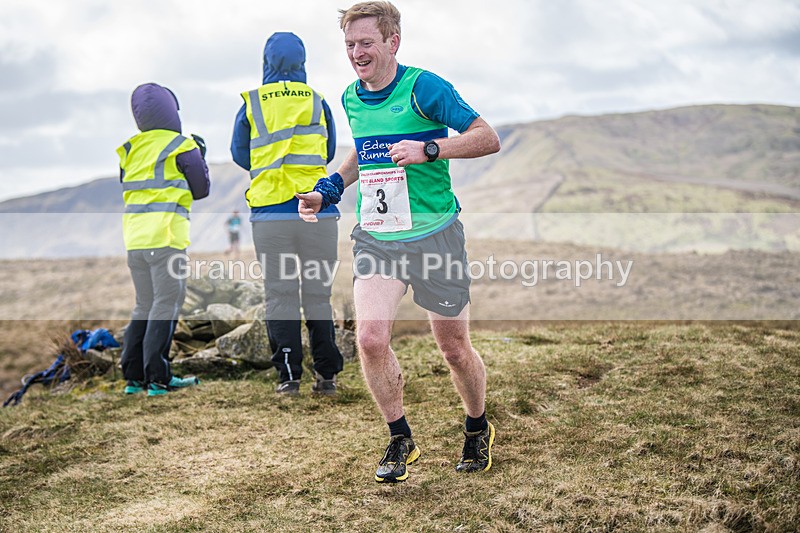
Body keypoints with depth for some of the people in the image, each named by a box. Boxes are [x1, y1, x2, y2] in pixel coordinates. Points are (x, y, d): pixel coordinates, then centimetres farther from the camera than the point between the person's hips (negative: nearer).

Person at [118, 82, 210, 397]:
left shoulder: (130, 149, 13)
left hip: (134, 237, 6)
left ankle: (134, 375, 15)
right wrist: (200, 155, 21)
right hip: (167, 236, -6)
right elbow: (201, 190, 5)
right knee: (166, 305, -4)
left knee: (145, 306, 15)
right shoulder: (182, 147, -3)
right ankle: (157, 379, -7)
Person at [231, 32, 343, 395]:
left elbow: (240, 156, 13)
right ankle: (326, 375, 8)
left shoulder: (251, 105, 3)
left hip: (270, 214, -1)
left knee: (280, 295, 4)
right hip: (317, 212, 1)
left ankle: (288, 376, 2)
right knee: (318, 294, 7)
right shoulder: (318, 102, 6)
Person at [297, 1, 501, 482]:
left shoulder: (423, 87, -12)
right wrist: (329, 189, 13)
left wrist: (428, 149, -26)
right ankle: (400, 440, 8)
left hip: (434, 235, -4)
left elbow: (489, 138, -13)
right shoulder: (351, 98, 8)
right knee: (371, 339, -14)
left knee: (454, 347, 7)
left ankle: (479, 430, 35)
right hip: (375, 237, 4)